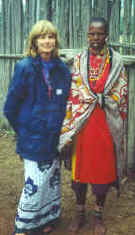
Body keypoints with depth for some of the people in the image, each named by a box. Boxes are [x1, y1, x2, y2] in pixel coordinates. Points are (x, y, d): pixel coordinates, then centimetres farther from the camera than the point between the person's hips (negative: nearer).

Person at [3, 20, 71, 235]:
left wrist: (60, 126, 9)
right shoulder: (25, 67, -10)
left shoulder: (62, 69, 3)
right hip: (34, 137, -4)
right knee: (35, 183, -1)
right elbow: (10, 107, -6)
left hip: (54, 137, 5)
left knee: (52, 179, 14)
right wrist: (24, 130, 0)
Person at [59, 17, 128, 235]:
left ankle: (98, 215, 27)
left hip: (106, 124, -1)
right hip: (81, 123, 1)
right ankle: (80, 212, 27)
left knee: (104, 169, 7)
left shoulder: (116, 61, 3)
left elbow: (121, 95, 3)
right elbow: (72, 93, 2)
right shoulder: (79, 59, 5)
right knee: (79, 168, 8)